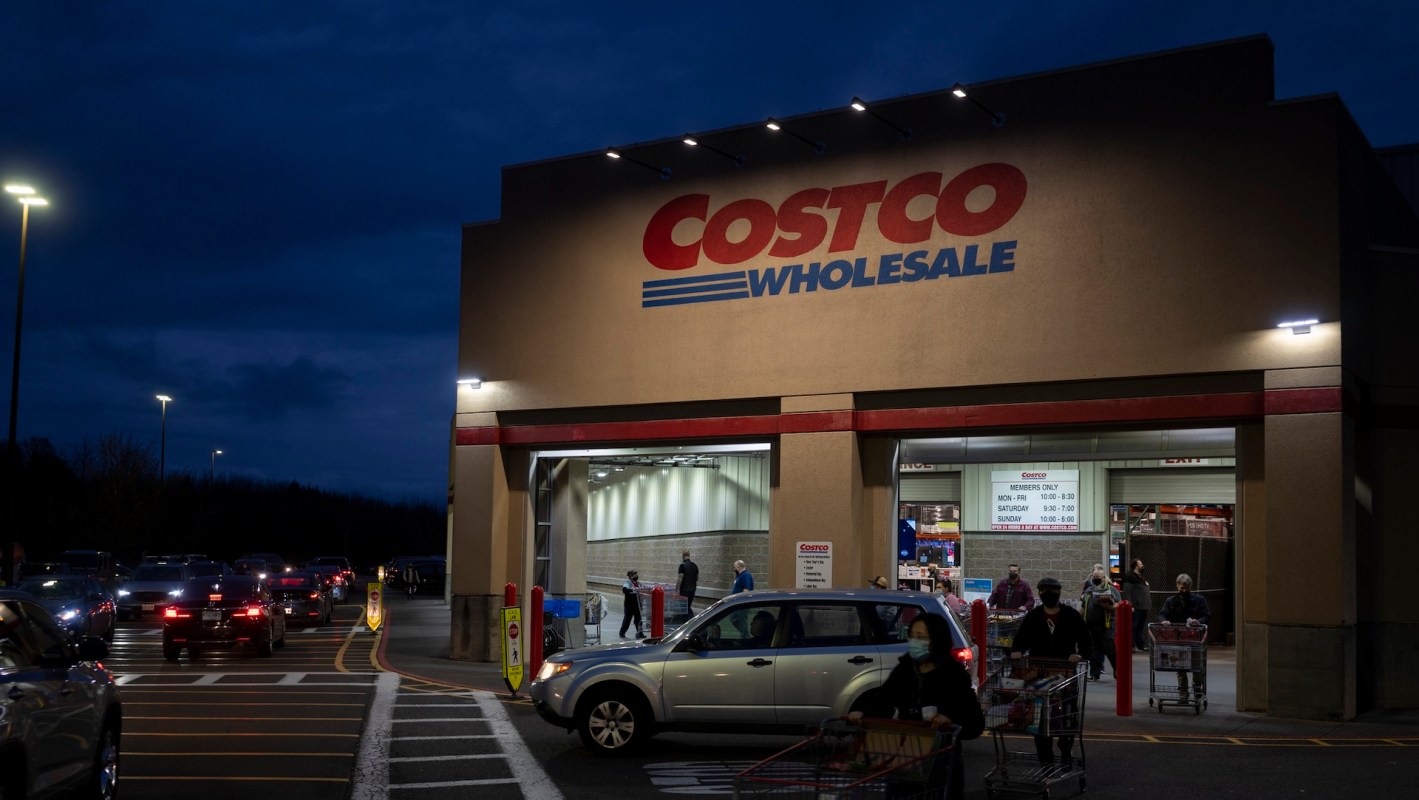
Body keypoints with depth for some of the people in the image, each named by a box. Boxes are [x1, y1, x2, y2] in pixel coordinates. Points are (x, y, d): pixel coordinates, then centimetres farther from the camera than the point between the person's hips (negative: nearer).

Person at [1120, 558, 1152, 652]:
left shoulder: (1142, 577, 21)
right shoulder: (1129, 577, -9)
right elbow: (1127, 592, -16)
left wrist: (1149, 604, 19)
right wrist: (1130, 605, -23)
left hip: (1144, 607, 9)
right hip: (1136, 608, -9)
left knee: (1142, 627, 12)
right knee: (1133, 626, -7)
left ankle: (1141, 645, 18)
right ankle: (1132, 645, -5)